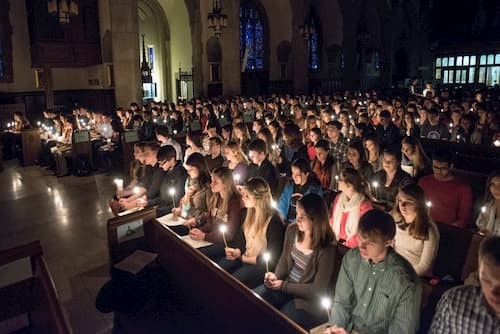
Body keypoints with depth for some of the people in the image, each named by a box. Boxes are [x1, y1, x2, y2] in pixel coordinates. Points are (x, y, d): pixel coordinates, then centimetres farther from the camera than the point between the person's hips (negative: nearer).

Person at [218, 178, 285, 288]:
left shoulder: (274, 221, -18)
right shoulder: (248, 213, 4)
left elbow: (271, 259, -16)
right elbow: (240, 239, 8)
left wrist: (241, 258, -13)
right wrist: (236, 252, -14)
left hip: (262, 265, -6)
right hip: (244, 258, 6)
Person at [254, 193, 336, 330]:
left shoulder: (326, 250, -24)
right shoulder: (292, 230, -6)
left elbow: (317, 290, -18)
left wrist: (284, 286, -17)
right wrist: (276, 276, -9)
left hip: (307, 300, -6)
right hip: (284, 285, 6)